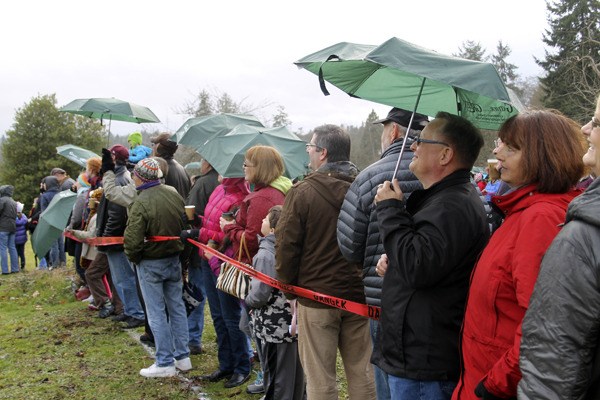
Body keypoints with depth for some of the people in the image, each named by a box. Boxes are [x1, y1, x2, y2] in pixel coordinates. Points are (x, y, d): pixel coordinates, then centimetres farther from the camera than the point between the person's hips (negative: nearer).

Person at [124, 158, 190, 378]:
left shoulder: (141, 203, -21)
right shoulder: (174, 193, -2)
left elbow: (133, 240, -22)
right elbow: (186, 224, 8)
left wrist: (133, 257, -2)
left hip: (150, 263, -6)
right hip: (174, 258, 6)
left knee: (157, 312, 5)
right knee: (176, 307, 16)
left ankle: (165, 363, 12)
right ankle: (183, 356, 24)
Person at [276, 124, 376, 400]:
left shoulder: (303, 192, -13)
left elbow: (286, 246, -12)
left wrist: (289, 286, 2)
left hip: (316, 295, -4)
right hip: (359, 295, 4)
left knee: (320, 377, 8)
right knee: (361, 372, 16)